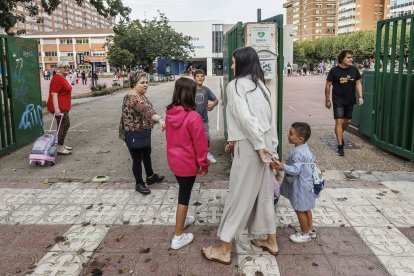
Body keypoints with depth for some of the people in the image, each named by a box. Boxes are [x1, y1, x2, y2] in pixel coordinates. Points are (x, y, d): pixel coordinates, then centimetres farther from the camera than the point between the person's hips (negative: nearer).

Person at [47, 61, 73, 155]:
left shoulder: (62, 78, 15)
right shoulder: (57, 78, -16)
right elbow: (54, 94, -23)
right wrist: (56, 108, -30)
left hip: (63, 107, 11)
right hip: (59, 107, -11)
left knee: (65, 125, 17)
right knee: (64, 125, -7)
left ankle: (62, 145, 28)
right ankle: (60, 148, -2)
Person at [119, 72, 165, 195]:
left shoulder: (141, 95, 4)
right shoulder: (133, 98, -28)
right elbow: (146, 111, -45)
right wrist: (160, 119, -58)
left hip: (143, 132, 10)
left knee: (147, 153, 23)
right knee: (137, 158, 4)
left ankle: (150, 177, 42)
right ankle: (139, 184, 22)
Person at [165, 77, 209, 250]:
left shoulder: (170, 113, -3)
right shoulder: (193, 117, -24)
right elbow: (200, 143, -18)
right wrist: (204, 163, -5)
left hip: (174, 160, 7)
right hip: (188, 163, -7)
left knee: (183, 192, 25)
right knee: (184, 196, 4)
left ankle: (182, 220, 45)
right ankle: (178, 237, 14)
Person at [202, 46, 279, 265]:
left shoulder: (236, 85, -9)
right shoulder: (260, 84, 13)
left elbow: (245, 118, -19)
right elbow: (269, 118, 11)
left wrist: (258, 146, -16)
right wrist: (271, 147, 14)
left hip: (250, 146, -8)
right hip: (266, 143, 8)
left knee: (239, 196, -1)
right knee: (264, 192, 17)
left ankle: (224, 250, 11)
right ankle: (271, 241, 30)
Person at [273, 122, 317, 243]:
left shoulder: (297, 153, -27)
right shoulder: (304, 148, 3)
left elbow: (295, 170, -31)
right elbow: (312, 159, 17)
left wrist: (283, 166, -41)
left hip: (300, 186, -10)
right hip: (306, 183, 10)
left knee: (300, 210, 6)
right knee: (306, 208, 23)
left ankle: (305, 234, 22)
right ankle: (310, 229, 37)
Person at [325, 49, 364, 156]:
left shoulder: (354, 70, 2)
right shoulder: (334, 71, -9)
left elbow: (358, 83, 8)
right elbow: (328, 86, -2)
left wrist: (360, 97, -2)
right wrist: (327, 100, 0)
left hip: (350, 100, 4)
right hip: (338, 100, -4)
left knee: (348, 120, 15)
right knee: (339, 122, -9)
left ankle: (340, 134, 45)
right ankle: (340, 146, -5)